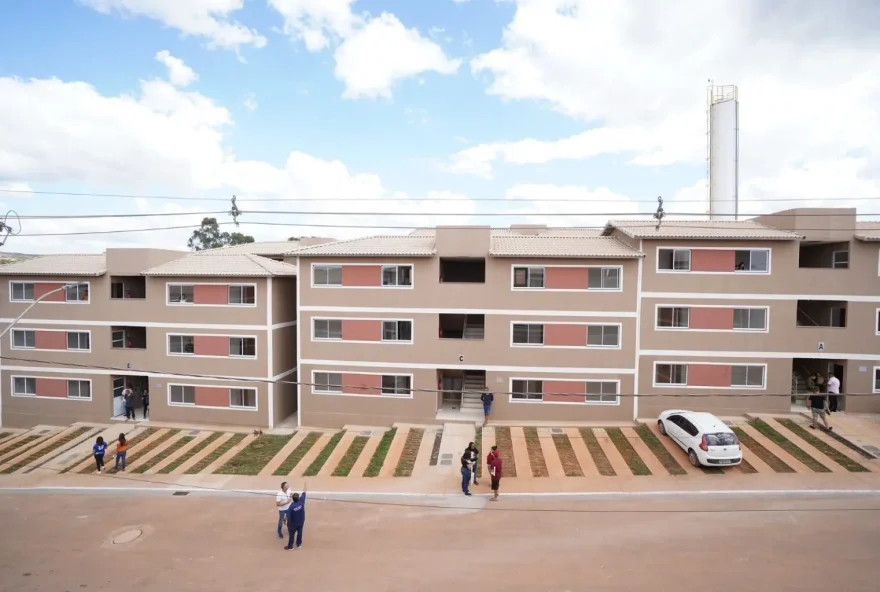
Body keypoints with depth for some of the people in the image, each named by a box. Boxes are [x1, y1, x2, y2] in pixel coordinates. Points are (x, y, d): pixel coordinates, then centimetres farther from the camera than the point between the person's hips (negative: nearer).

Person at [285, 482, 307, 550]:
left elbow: (289, 516, -21)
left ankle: (290, 546, 27)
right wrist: (304, 485, 3)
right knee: (299, 533, 20)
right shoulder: (301, 502, -22)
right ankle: (299, 544, 35)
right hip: (301, 522, 3)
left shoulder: (291, 507, -28)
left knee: (292, 535, 14)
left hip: (293, 524, -3)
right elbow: (303, 493, -9)